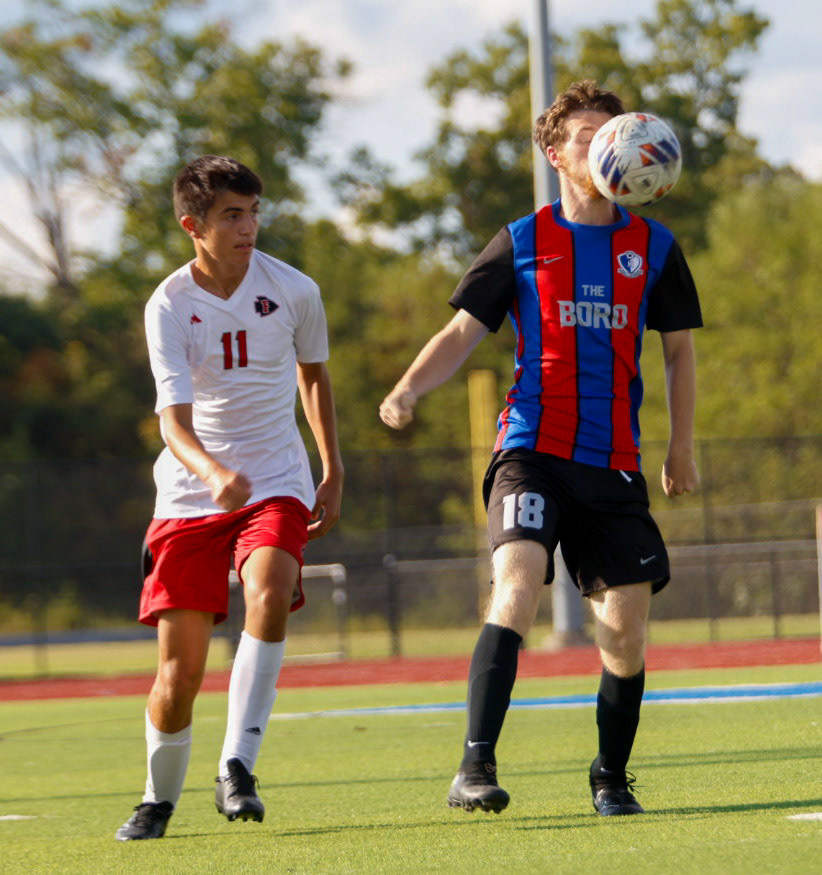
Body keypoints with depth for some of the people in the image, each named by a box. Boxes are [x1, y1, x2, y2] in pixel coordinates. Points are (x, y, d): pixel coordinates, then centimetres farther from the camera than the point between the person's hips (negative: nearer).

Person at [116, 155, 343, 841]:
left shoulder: (295, 291, -2)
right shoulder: (169, 306, -10)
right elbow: (174, 419, -20)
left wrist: (333, 475, 20)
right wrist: (213, 473, -40)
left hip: (275, 484, 1)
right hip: (190, 494, -1)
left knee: (269, 596, -31)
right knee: (180, 668, -2)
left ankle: (238, 769, -27)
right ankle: (159, 798, 23)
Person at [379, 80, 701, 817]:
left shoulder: (653, 247, 11)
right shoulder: (522, 244, 5)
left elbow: (678, 345, 19)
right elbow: (465, 331, 3)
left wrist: (682, 447, 14)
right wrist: (409, 389, -15)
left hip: (614, 464, 3)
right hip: (534, 449, -3)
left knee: (627, 627, 1)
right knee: (517, 584, -25)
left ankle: (612, 777, 23)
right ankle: (476, 767, -28)